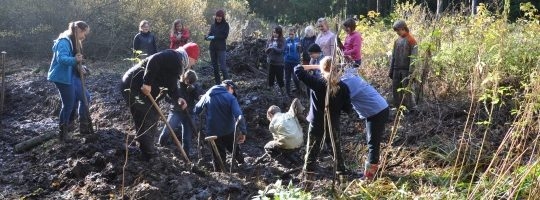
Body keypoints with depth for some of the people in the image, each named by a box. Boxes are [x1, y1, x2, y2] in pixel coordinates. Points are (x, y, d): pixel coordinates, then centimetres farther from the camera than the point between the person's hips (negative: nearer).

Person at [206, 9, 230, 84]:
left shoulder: (225, 25, -2)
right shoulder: (213, 25, 13)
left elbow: (225, 36, -10)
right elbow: (210, 33, 10)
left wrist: (214, 37, -15)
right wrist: (207, 37, -13)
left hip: (221, 48, -6)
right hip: (212, 47, 6)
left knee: (222, 66, -12)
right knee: (215, 66, 9)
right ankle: (217, 83, 17)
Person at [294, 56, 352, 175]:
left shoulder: (316, 82, -18)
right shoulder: (343, 86, -13)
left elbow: (297, 70, -12)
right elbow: (348, 109, -8)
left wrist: (315, 66, -6)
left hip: (317, 123, -1)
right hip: (334, 123, 1)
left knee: (313, 147, 17)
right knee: (336, 146, 22)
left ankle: (309, 168, 27)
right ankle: (340, 168, 33)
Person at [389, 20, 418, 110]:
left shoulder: (411, 41, -7)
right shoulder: (397, 41, 12)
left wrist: (411, 72, -17)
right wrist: (391, 70, 12)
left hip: (406, 70, -6)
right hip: (397, 70, 6)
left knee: (407, 91, -5)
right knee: (395, 91, 8)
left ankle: (411, 110, 3)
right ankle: (398, 109, 18)